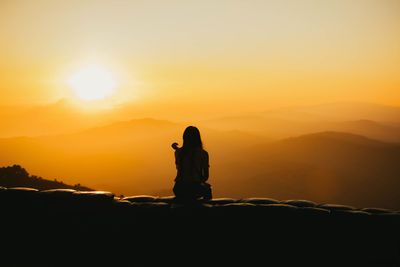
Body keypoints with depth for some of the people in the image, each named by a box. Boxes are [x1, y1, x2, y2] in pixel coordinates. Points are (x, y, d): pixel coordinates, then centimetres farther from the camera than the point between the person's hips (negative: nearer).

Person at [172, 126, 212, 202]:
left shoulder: (178, 152, 1)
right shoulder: (203, 153, -5)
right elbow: (206, 176, 1)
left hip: (179, 191, 2)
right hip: (194, 191, -2)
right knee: (207, 187, 34)